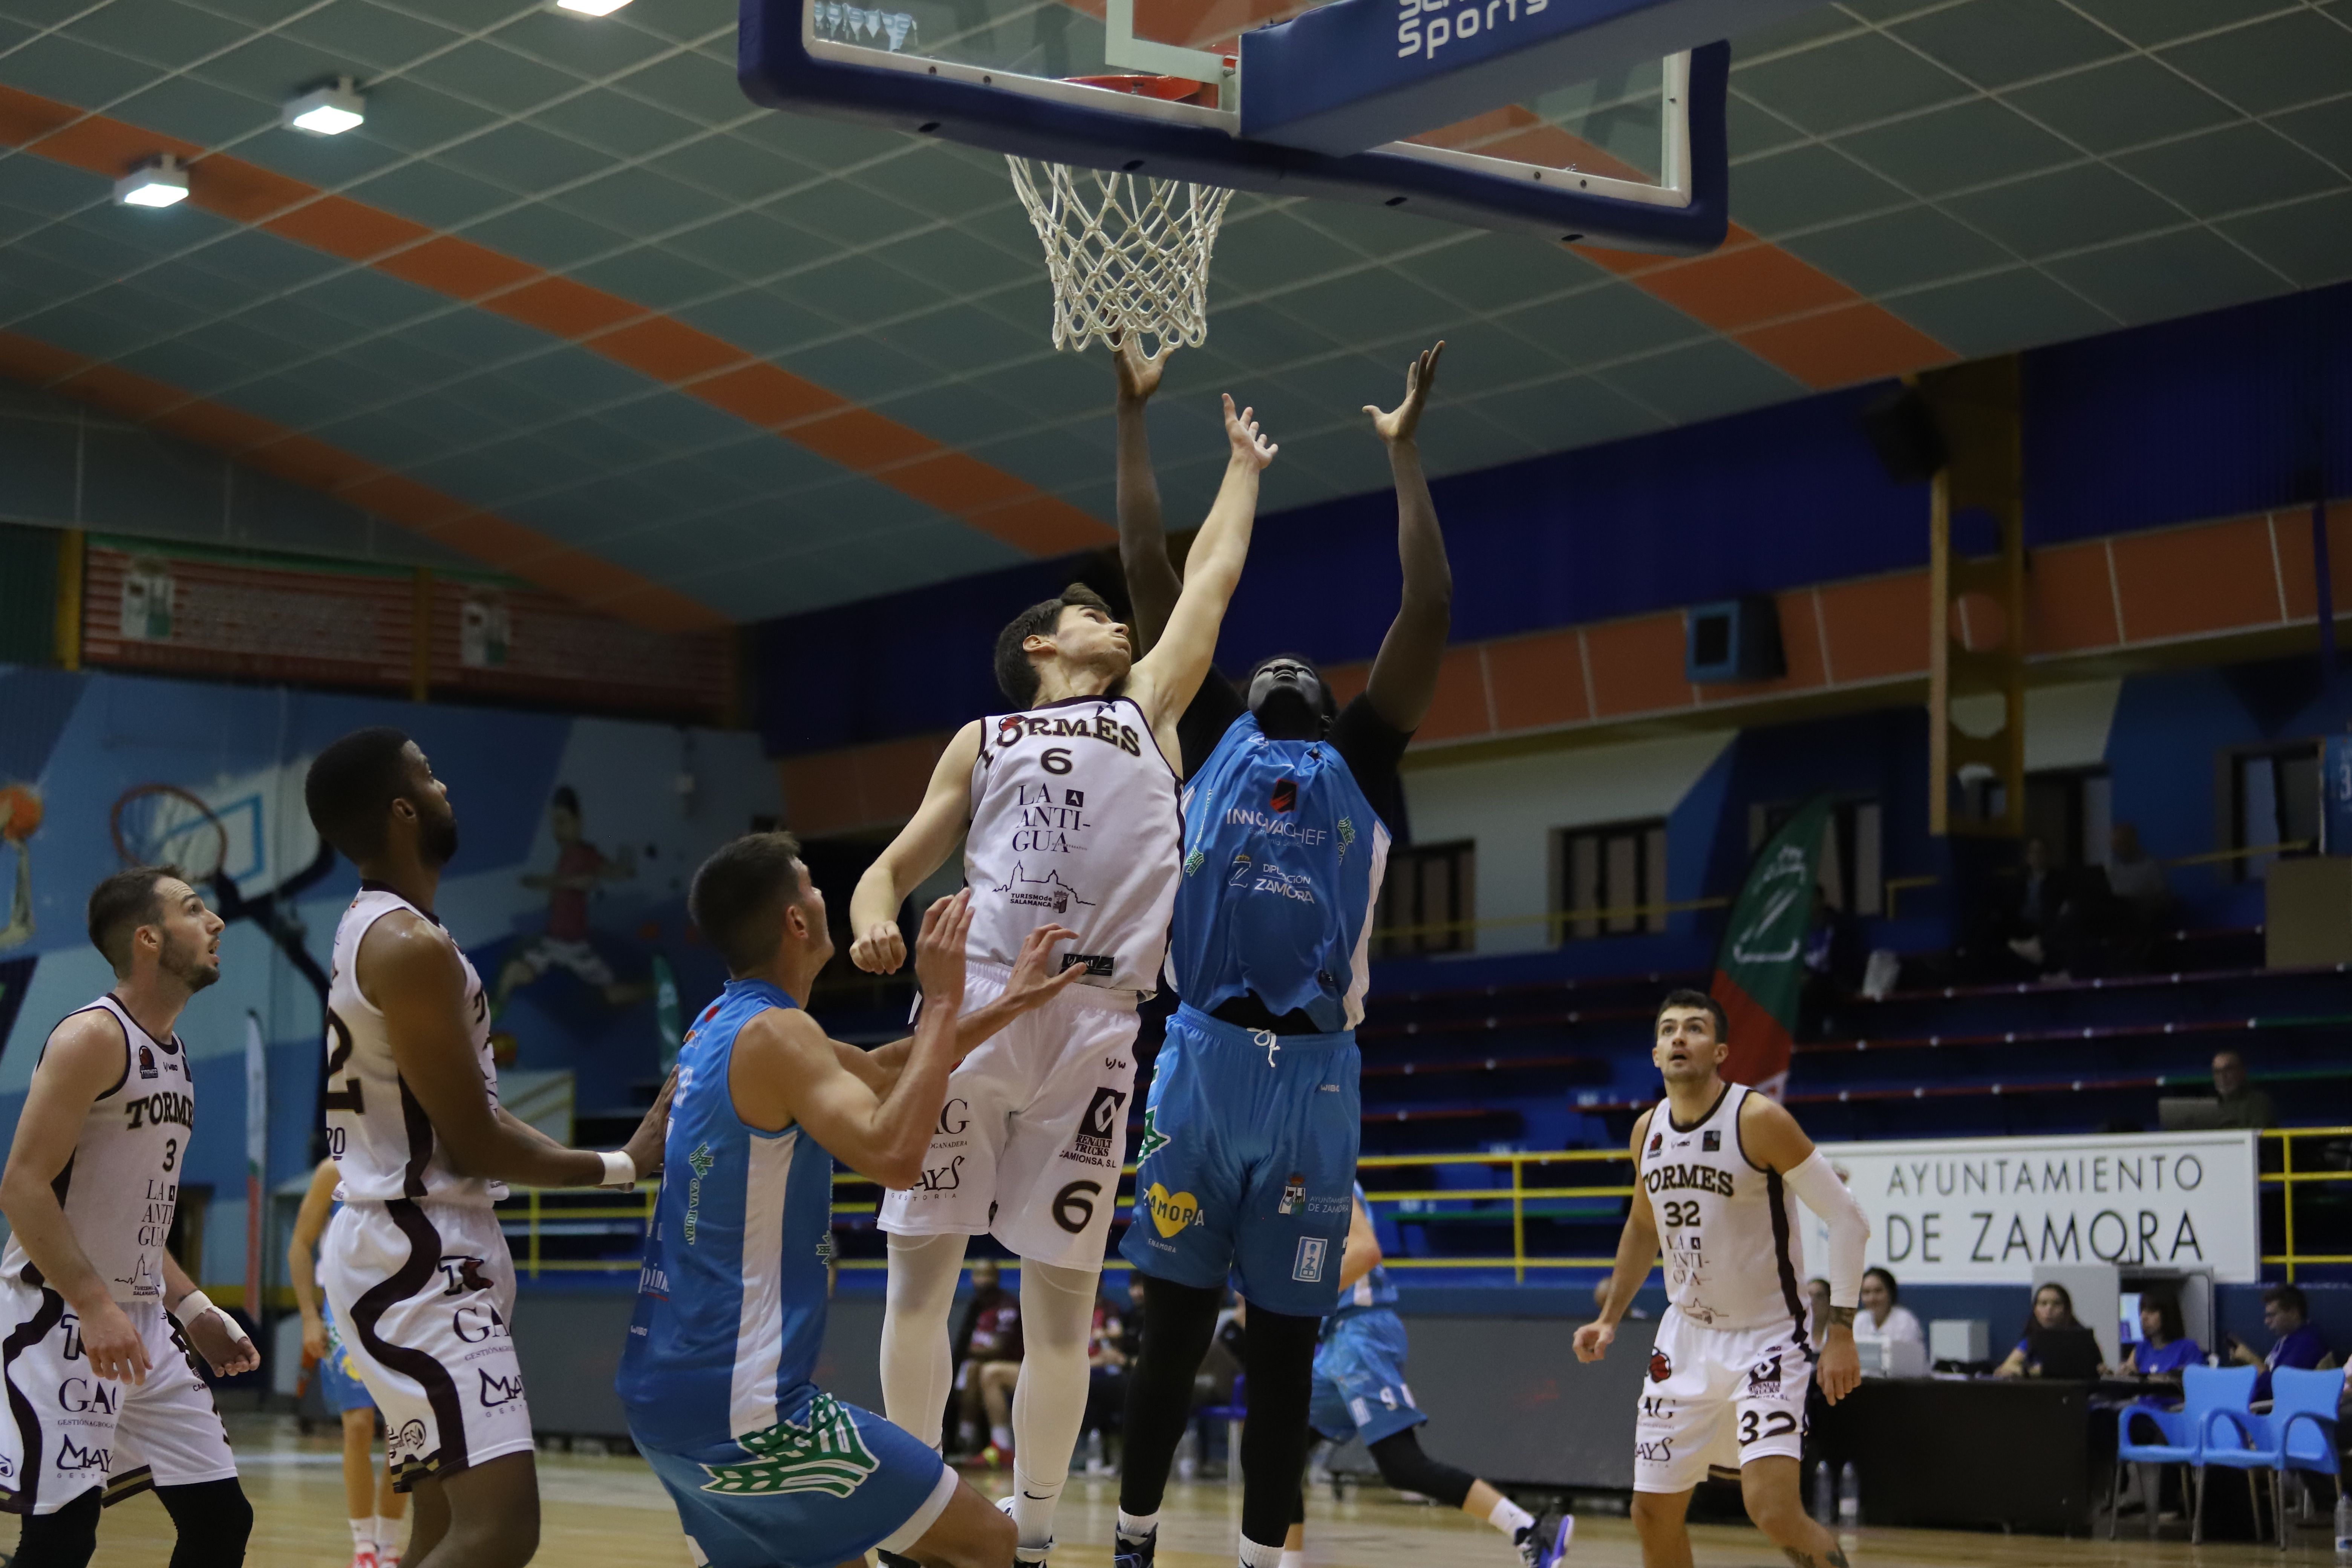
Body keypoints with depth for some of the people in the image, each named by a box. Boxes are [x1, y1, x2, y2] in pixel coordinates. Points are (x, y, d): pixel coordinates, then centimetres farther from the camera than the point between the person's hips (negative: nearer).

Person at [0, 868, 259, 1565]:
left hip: (142, 1321, 9)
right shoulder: (93, 1036, -13)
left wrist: (191, 1308, 14)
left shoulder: (173, 1053, 15)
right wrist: (96, 1306, -27)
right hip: (59, 1317, -9)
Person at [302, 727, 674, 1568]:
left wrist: (615, 1159, 15)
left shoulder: (373, 930, 14)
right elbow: (474, 1144, -16)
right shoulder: (412, 947, -17)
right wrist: (621, 1167, -4)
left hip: (422, 1249, 11)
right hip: (417, 1257, -11)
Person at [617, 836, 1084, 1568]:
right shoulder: (774, 1034, -16)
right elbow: (893, 1156, -29)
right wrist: (942, 1001, -21)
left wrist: (1005, 1007, 24)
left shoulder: (720, 1026, 13)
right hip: (740, 1407, -10)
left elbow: (878, 1074, 27)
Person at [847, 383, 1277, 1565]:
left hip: (1095, 1020, 1)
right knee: (922, 1263, -4)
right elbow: (900, 861, 17)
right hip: (977, 997, -1)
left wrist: (1243, 471, 43)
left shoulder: (1147, 711, 23)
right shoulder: (982, 742, 21)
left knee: (1061, 1294, 1)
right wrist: (872, 919, -5)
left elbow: (1211, 578, 31)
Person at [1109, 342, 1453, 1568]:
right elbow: (1148, 570, 15)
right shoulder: (1209, 739, 15)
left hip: (1315, 1076, 1)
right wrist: (1132, 416, 16)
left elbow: (1430, 604, 13)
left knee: (1283, 1341, 6)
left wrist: (1404, 449, 18)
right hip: (1202, 1060, -1)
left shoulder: (1359, 761, 16)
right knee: (1173, 1323, 5)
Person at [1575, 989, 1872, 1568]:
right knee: (1654, 1513, 8)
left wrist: (1841, 1333, -20)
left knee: (1774, 1511, -21)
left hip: (1766, 1341, -6)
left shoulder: (1759, 1120, -17)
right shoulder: (1648, 1130, 3)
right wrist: (1610, 1318, 15)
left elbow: (1847, 1218, -16)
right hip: (1686, 1339, 6)